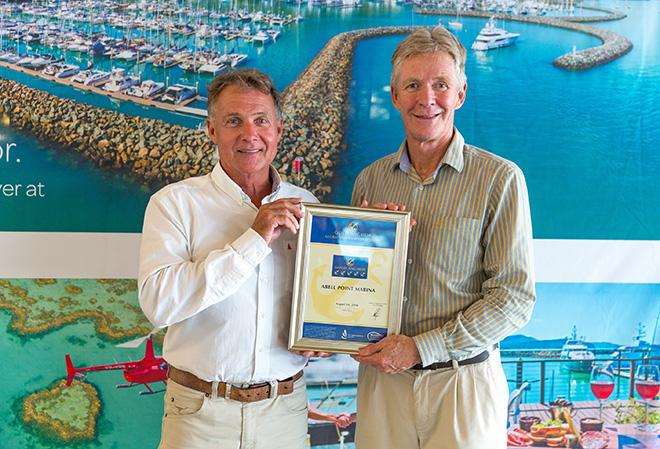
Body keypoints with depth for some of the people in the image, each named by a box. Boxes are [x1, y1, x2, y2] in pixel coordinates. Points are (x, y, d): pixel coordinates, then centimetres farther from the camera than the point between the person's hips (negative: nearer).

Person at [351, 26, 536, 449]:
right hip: (382, 378, 3)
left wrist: (421, 347, -16)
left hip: (463, 381, -3)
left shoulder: (500, 179, -7)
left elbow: (514, 297, -11)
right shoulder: (370, 180, 5)